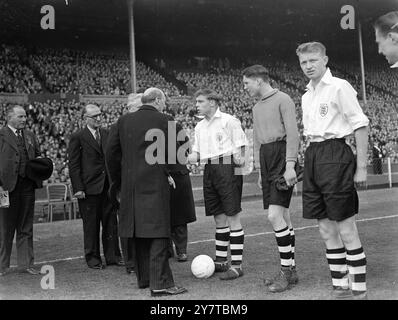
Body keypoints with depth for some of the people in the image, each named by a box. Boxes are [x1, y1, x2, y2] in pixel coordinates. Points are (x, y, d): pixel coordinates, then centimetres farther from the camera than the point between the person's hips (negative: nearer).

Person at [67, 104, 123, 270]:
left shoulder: (107, 134, 11)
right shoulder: (77, 137, -4)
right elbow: (73, 165, -6)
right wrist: (78, 188, -12)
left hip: (108, 186, 5)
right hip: (89, 187, -4)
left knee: (111, 222, 9)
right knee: (91, 225, 5)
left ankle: (113, 256, 19)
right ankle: (92, 258, 17)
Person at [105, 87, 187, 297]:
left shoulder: (124, 121, 10)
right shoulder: (161, 120, -4)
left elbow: (111, 152, 10)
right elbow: (170, 152, -4)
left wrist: (118, 181, 18)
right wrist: (168, 173, 13)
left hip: (131, 186, 6)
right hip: (155, 185, -6)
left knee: (140, 233, 14)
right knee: (158, 233, -4)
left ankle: (144, 278, 24)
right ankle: (160, 283, -5)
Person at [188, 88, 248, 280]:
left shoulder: (229, 121, -4)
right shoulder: (199, 127, 18)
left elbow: (240, 147, -6)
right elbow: (196, 154, 17)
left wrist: (239, 158, -24)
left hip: (227, 168, -7)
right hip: (209, 171, 7)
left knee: (232, 217, -5)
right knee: (218, 218, 13)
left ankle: (237, 265, 0)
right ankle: (220, 261, 23)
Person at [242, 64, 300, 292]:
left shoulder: (282, 99, -5)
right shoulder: (257, 108, 20)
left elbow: (293, 133, -12)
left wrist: (290, 165, -19)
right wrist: (260, 170, 20)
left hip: (282, 157, -8)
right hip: (266, 159, 8)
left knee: (275, 215, -15)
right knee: (283, 217, 9)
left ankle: (286, 270, -4)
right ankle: (291, 270, 15)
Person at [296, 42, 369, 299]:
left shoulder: (339, 87, -5)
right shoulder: (307, 96, 17)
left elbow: (361, 125, -8)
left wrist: (361, 167, -12)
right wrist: (310, 162, 13)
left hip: (335, 155, -7)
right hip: (312, 156, 8)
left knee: (346, 228, -3)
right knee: (326, 229, 10)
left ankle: (360, 290, 9)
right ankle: (340, 287, 21)